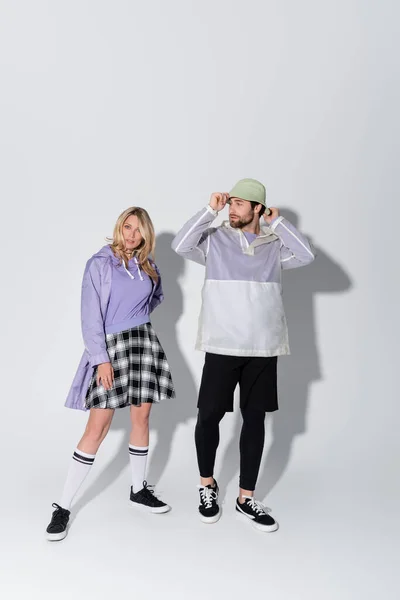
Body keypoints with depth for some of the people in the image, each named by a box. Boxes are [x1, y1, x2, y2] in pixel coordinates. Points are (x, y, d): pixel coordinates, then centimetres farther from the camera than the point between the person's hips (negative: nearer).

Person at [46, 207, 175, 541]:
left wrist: (137, 316, 7)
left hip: (144, 343, 5)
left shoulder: (149, 266, 8)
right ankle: (64, 506, 2)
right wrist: (101, 359, -17)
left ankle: (139, 490, 26)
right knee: (97, 427, -8)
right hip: (111, 346, -5)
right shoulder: (100, 264, -6)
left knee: (141, 418, 9)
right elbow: (91, 317, -11)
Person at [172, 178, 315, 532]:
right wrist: (210, 210, -10)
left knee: (255, 420, 8)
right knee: (209, 415, 1)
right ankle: (207, 485, 26)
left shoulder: (274, 245, 7)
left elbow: (305, 255, -8)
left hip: (263, 348, 2)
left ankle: (246, 499, 20)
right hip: (222, 346, -2)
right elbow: (181, 245, -12)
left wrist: (277, 222, -3)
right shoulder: (215, 240, 3)